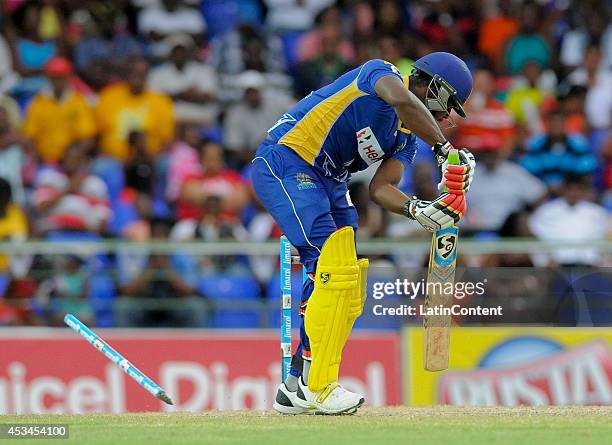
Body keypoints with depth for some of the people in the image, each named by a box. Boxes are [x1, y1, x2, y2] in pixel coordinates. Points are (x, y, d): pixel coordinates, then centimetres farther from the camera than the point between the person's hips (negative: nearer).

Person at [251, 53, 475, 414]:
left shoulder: (409, 136, 13)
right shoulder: (382, 73, -10)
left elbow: (381, 187, 0)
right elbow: (401, 100, -35)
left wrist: (417, 209, -20)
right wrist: (446, 150, -35)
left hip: (329, 182, 10)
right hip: (285, 164, -10)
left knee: (351, 282, 8)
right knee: (335, 269, -20)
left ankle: (297, 387, 13)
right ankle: (317, 388, -17)